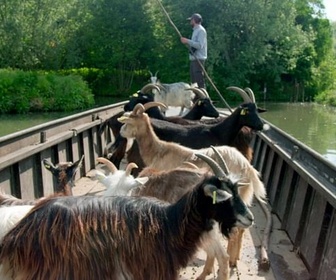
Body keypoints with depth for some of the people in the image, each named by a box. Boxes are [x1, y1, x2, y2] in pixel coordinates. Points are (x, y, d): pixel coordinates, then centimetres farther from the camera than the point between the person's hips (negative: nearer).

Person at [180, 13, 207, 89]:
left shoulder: (201, 30, -10)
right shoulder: (195, 30, 19)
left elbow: (200, 45, -20)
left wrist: (187, 41, -19)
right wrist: (187, 42, 11)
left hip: (199, 59, -10)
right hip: (194, 59, 10)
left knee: (200, 81, -11)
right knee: (194, 82, 13)